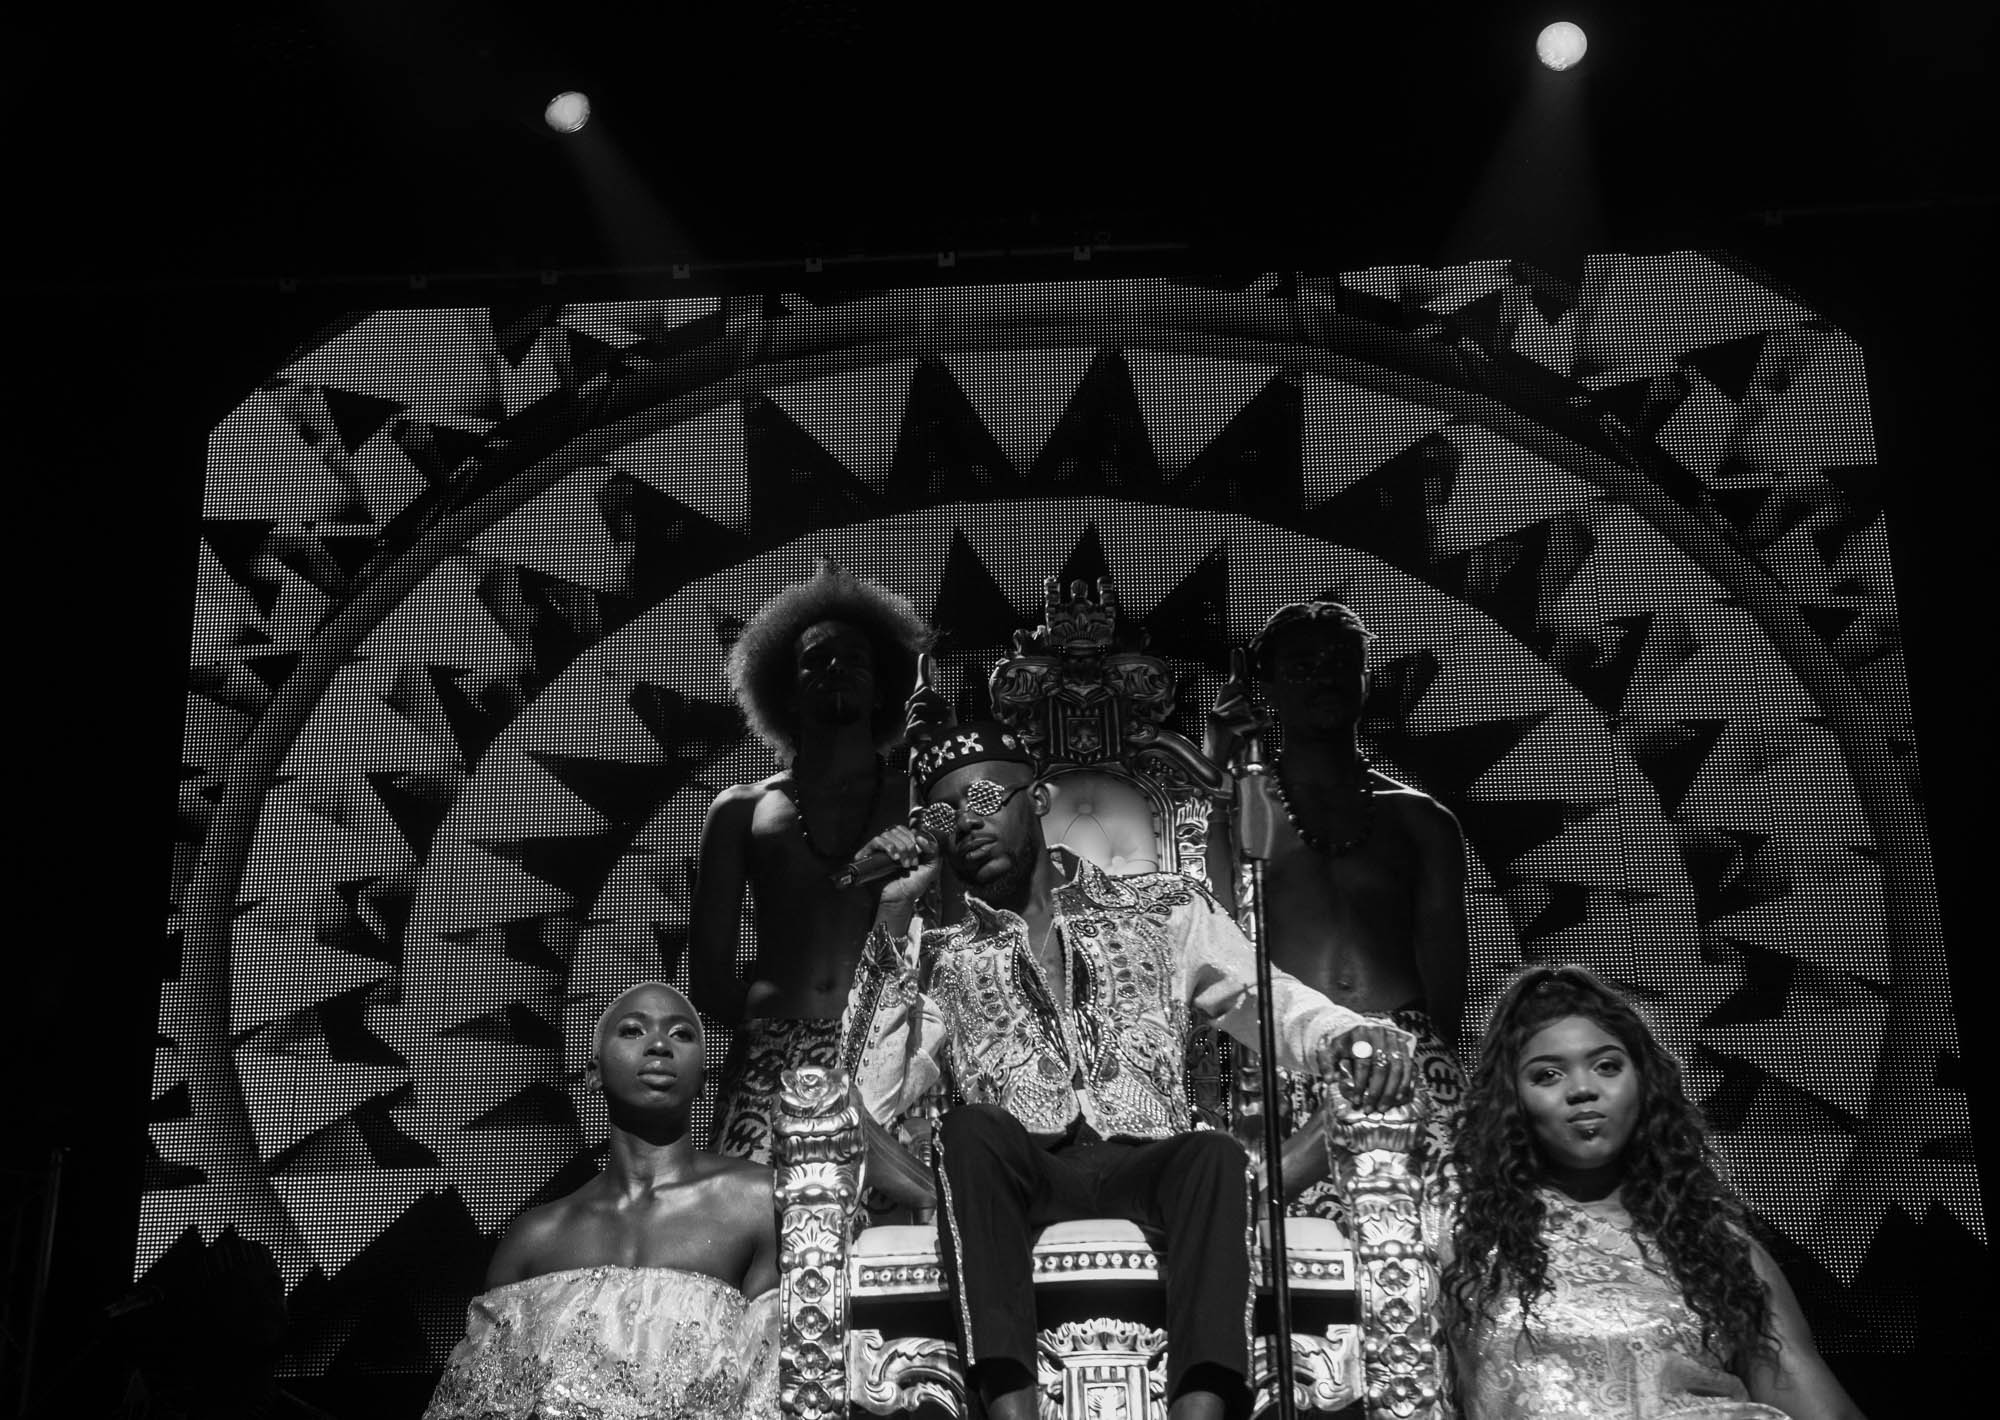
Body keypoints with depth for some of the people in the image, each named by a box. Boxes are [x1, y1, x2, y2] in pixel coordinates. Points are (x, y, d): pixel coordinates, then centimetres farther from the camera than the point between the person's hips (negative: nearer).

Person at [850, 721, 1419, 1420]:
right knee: (967, 1131, -32)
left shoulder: (1162, 908, 18)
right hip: (1018, 1174, 0)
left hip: (1145, 1165, 0)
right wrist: (893, 921, -1)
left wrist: (1355, 1032, -12)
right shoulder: (942, 956, 17)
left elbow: (1277, 1003, 11)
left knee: (1215, 1153, -32)